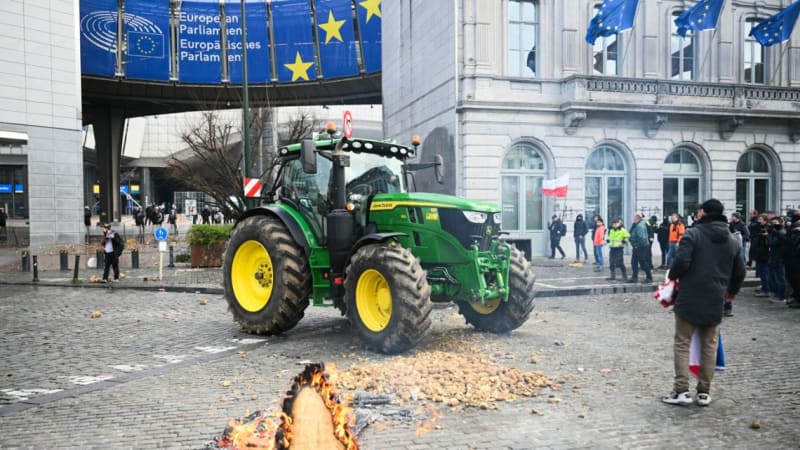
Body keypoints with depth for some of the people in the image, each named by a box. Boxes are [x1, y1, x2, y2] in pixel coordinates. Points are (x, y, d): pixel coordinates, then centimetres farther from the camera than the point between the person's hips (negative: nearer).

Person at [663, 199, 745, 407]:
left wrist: (672, 276, 2)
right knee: (709, 346, 12)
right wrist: (732, 291, 34)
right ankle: (704, 392, 15)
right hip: (715, 302, 5)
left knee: (682, 344, 2)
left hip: (689, 299, -5)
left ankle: (682, 391, -2)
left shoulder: (693, 234, -10)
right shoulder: (732, 240, 10)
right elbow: (739, 272, 17)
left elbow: (681, 262, -19)